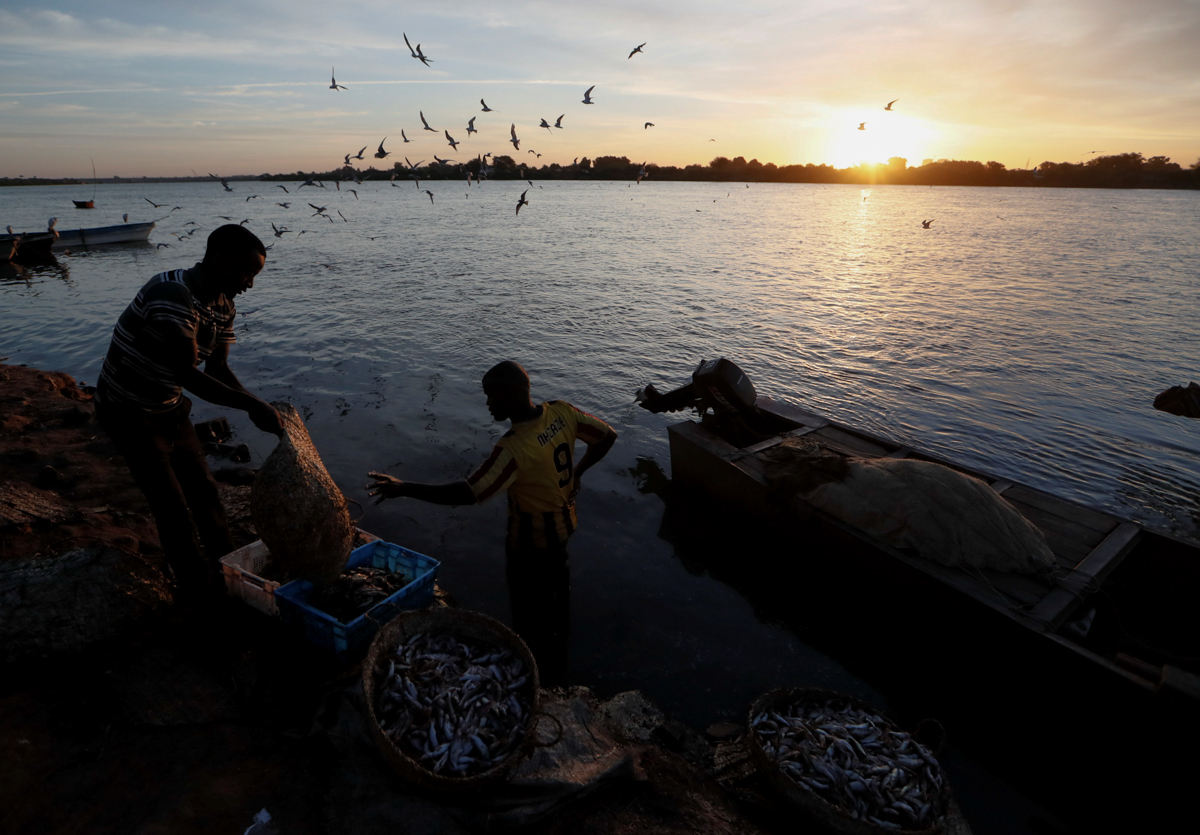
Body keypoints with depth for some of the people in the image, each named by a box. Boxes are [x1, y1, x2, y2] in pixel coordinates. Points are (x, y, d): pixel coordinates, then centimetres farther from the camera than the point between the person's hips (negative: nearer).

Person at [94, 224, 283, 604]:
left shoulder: (222, 306, -3)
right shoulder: (172, 294, -31)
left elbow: (218, 369, -1)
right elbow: (187, 375, -35)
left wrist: (260, 409, -15)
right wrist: (252, 404, -34)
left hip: (169, 408, 8)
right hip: (130, 412, -8)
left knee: (204, 489, 14)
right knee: (172, 506, -2)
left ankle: (226, 567, 32)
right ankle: (199, 591, 15)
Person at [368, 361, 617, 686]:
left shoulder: (515, 448, -36)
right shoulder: (562, 412, -15)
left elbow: (467, 493, -36)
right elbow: (606, 436, -3)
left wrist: (404, 488, -30)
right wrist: (576, 472, 7)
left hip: (531, 542, -7)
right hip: (564, 526, 8)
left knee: (530, 615, 14)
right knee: (557, 583, 32)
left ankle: (543, 680, 33)